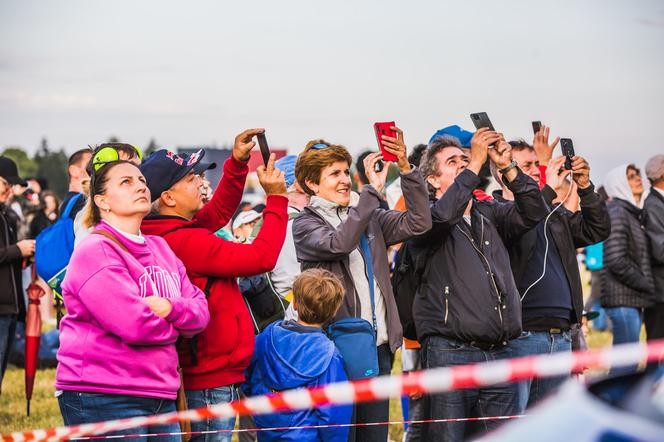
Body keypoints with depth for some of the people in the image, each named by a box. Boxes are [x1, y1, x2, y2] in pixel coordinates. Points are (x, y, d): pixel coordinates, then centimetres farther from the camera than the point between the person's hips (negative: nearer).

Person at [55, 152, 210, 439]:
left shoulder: (160, 248, 16)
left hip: (160, 398, 8)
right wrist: (175, 325, 0)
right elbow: (135, 325, -20)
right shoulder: (94, 251, -10)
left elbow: (200, 312, 10)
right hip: (102, 399, -8)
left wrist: (170, 308, -12)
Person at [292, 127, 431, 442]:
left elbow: (418, 222, 2)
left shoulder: (369, 217, 14)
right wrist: (373, 190, -18)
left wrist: (406, 168, -8)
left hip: (379, 346, 5)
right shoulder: (305, 224, -1)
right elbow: (339, 244, -21)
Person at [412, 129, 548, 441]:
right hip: (450, 353, -5)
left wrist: (508, 167, -5)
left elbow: (533, 213, 5)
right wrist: (476, 164, -15)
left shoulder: (489, 213, 19)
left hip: (499, 354, 5)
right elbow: (443, 216, -20)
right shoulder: (427, 217, 3)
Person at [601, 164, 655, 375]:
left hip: (634, 300, 9)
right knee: (626, 363, -10)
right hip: (623, 299, -9)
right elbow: (616, 260, -19)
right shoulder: (617, 213, -10)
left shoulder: (633, 213, 20)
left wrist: (646, 286, 6)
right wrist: (646, 284, -11)